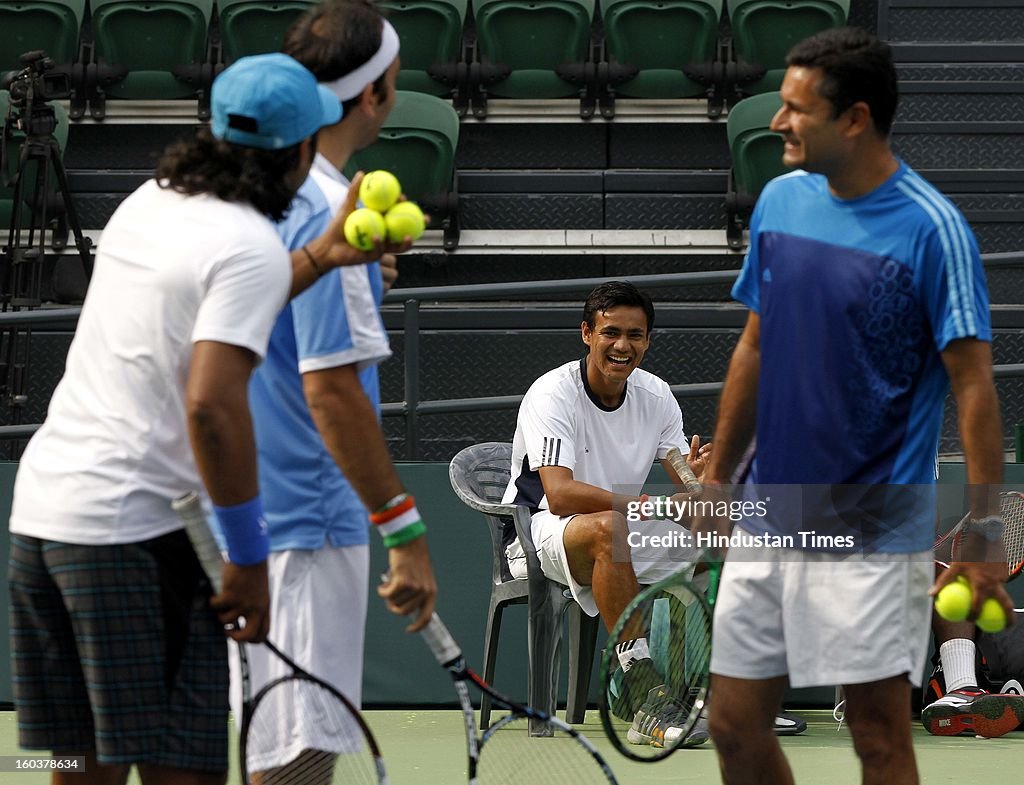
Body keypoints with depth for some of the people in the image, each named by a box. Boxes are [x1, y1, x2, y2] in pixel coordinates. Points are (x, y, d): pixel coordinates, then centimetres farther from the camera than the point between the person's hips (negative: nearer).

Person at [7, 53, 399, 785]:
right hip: (137, 531, -8)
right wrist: (249, 558, -15)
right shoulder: (253, 248, -11)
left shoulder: (149, 203, 13)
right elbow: (212, 404, -21)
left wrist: (320, 258, 25)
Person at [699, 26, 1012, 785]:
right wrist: (718, 475, 15)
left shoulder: (931, 230, -13)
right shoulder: (780, 201, 4)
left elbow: (974, 387, -13)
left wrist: (984, 536, -18)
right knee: (735, 723, 8)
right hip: (771, 519, 6)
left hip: (873, 534, -6)